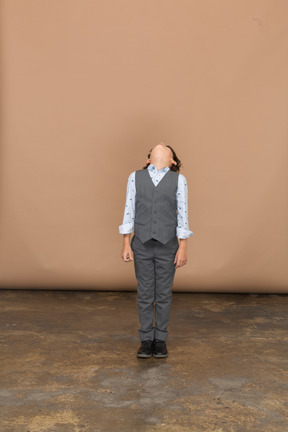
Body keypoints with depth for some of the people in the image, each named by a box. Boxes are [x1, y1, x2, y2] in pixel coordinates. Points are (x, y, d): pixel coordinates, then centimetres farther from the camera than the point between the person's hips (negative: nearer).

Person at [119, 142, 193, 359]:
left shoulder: (179, 180, -1)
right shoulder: (135, 177, 2)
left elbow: (183, 215, -1)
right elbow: (129, 212, 3)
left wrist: (183, 248, -5)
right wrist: (126, 245, 0)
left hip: (167, 246, 0)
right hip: (142, 246, 1)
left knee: (164, 294, 7)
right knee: (145, 294, 7)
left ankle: (160, 340, 22)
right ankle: (146, 340, 21)